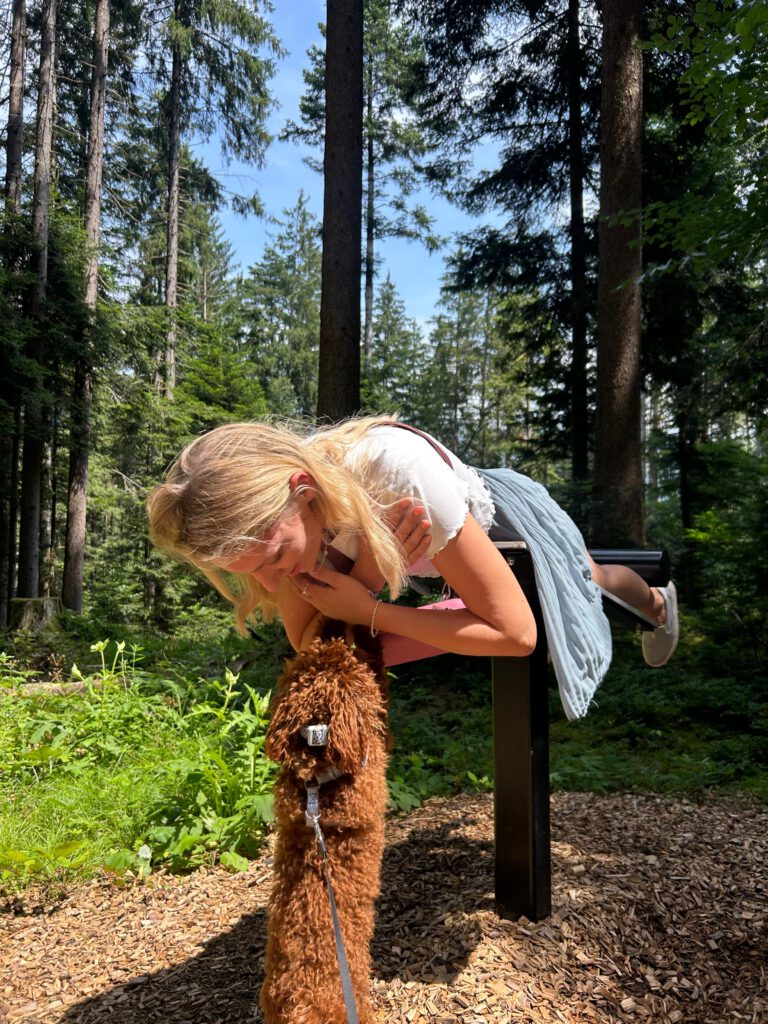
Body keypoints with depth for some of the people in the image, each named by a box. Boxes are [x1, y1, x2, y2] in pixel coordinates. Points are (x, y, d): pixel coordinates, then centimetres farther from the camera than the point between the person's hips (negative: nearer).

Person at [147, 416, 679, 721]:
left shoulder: (399, 471, -50)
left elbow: (516, 632, -40)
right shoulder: (261, 507, -33)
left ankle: (658, 601, 62)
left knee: (588, 581, 23)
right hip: (436, 550, 4)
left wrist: (367, 611, -42)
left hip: (502, 520, -3)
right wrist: (370, 572, -45)